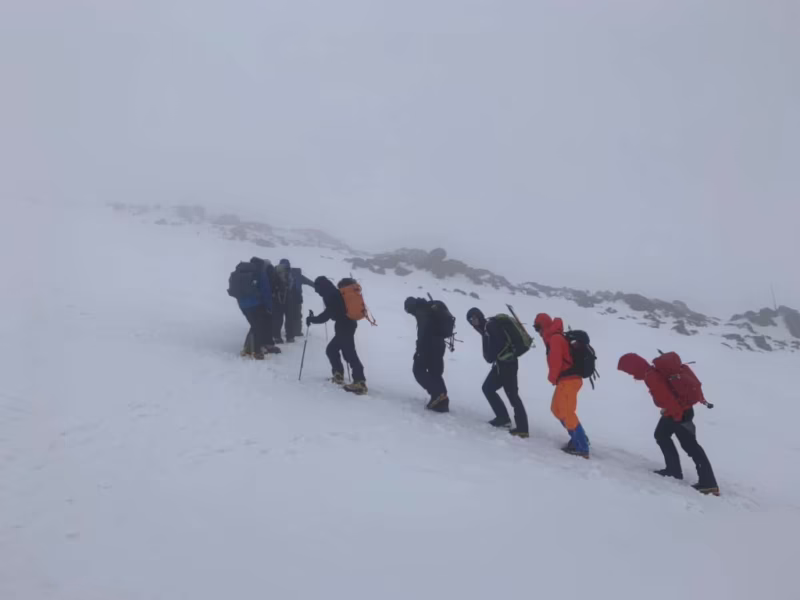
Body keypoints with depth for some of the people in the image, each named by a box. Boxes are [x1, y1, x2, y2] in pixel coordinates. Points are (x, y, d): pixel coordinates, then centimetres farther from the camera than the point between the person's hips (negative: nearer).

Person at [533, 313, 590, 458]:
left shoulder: (555, 338, -14)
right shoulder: (556, 337, 18)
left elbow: (556, 361, -19)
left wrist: (552, 378, -3)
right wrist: (554, 378, 9)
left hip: (568, 380, -10)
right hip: (567, 379, 10)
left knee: (567, 413, -12)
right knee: (557, 409, 19)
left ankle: (582, 448, -12)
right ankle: (579, 439, 22)